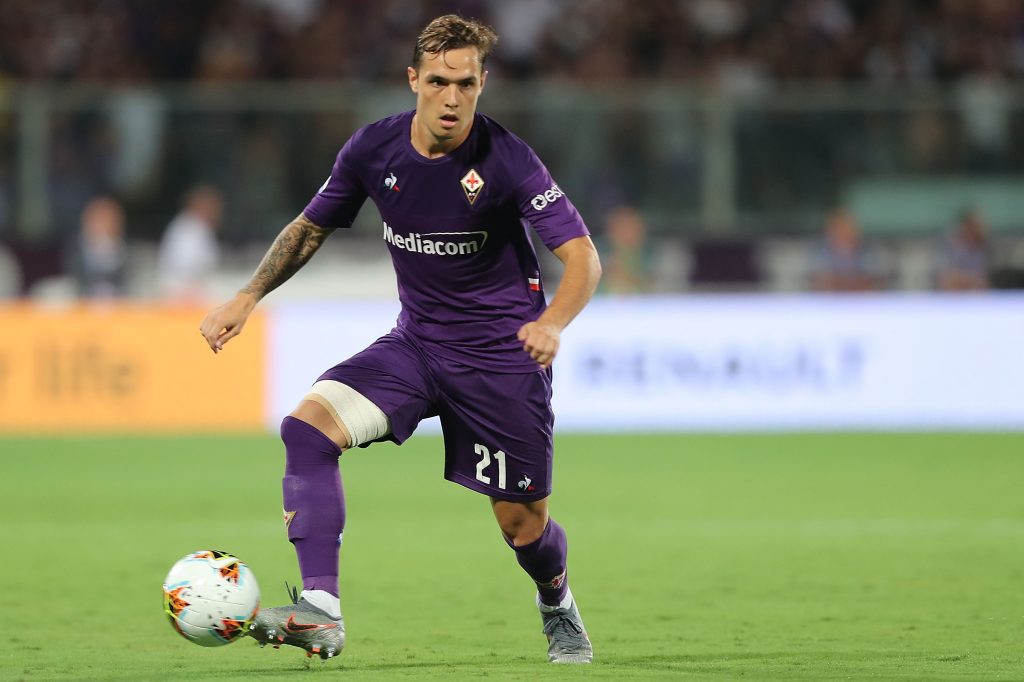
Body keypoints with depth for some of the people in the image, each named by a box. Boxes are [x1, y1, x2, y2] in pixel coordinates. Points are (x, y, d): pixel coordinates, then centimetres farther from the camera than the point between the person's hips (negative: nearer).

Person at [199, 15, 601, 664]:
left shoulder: (506, 159, -18)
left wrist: (553, 322, -38)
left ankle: (558, 608, 39)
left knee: (521, 520, 2)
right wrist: (246, 300, 3)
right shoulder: (373, 149, -5)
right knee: (310, 424, -21)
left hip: (501, 354, -4)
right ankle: (320, 612, -25)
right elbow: (311, 227, 12)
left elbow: (584, 257, -19)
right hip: (415, 342, 4)